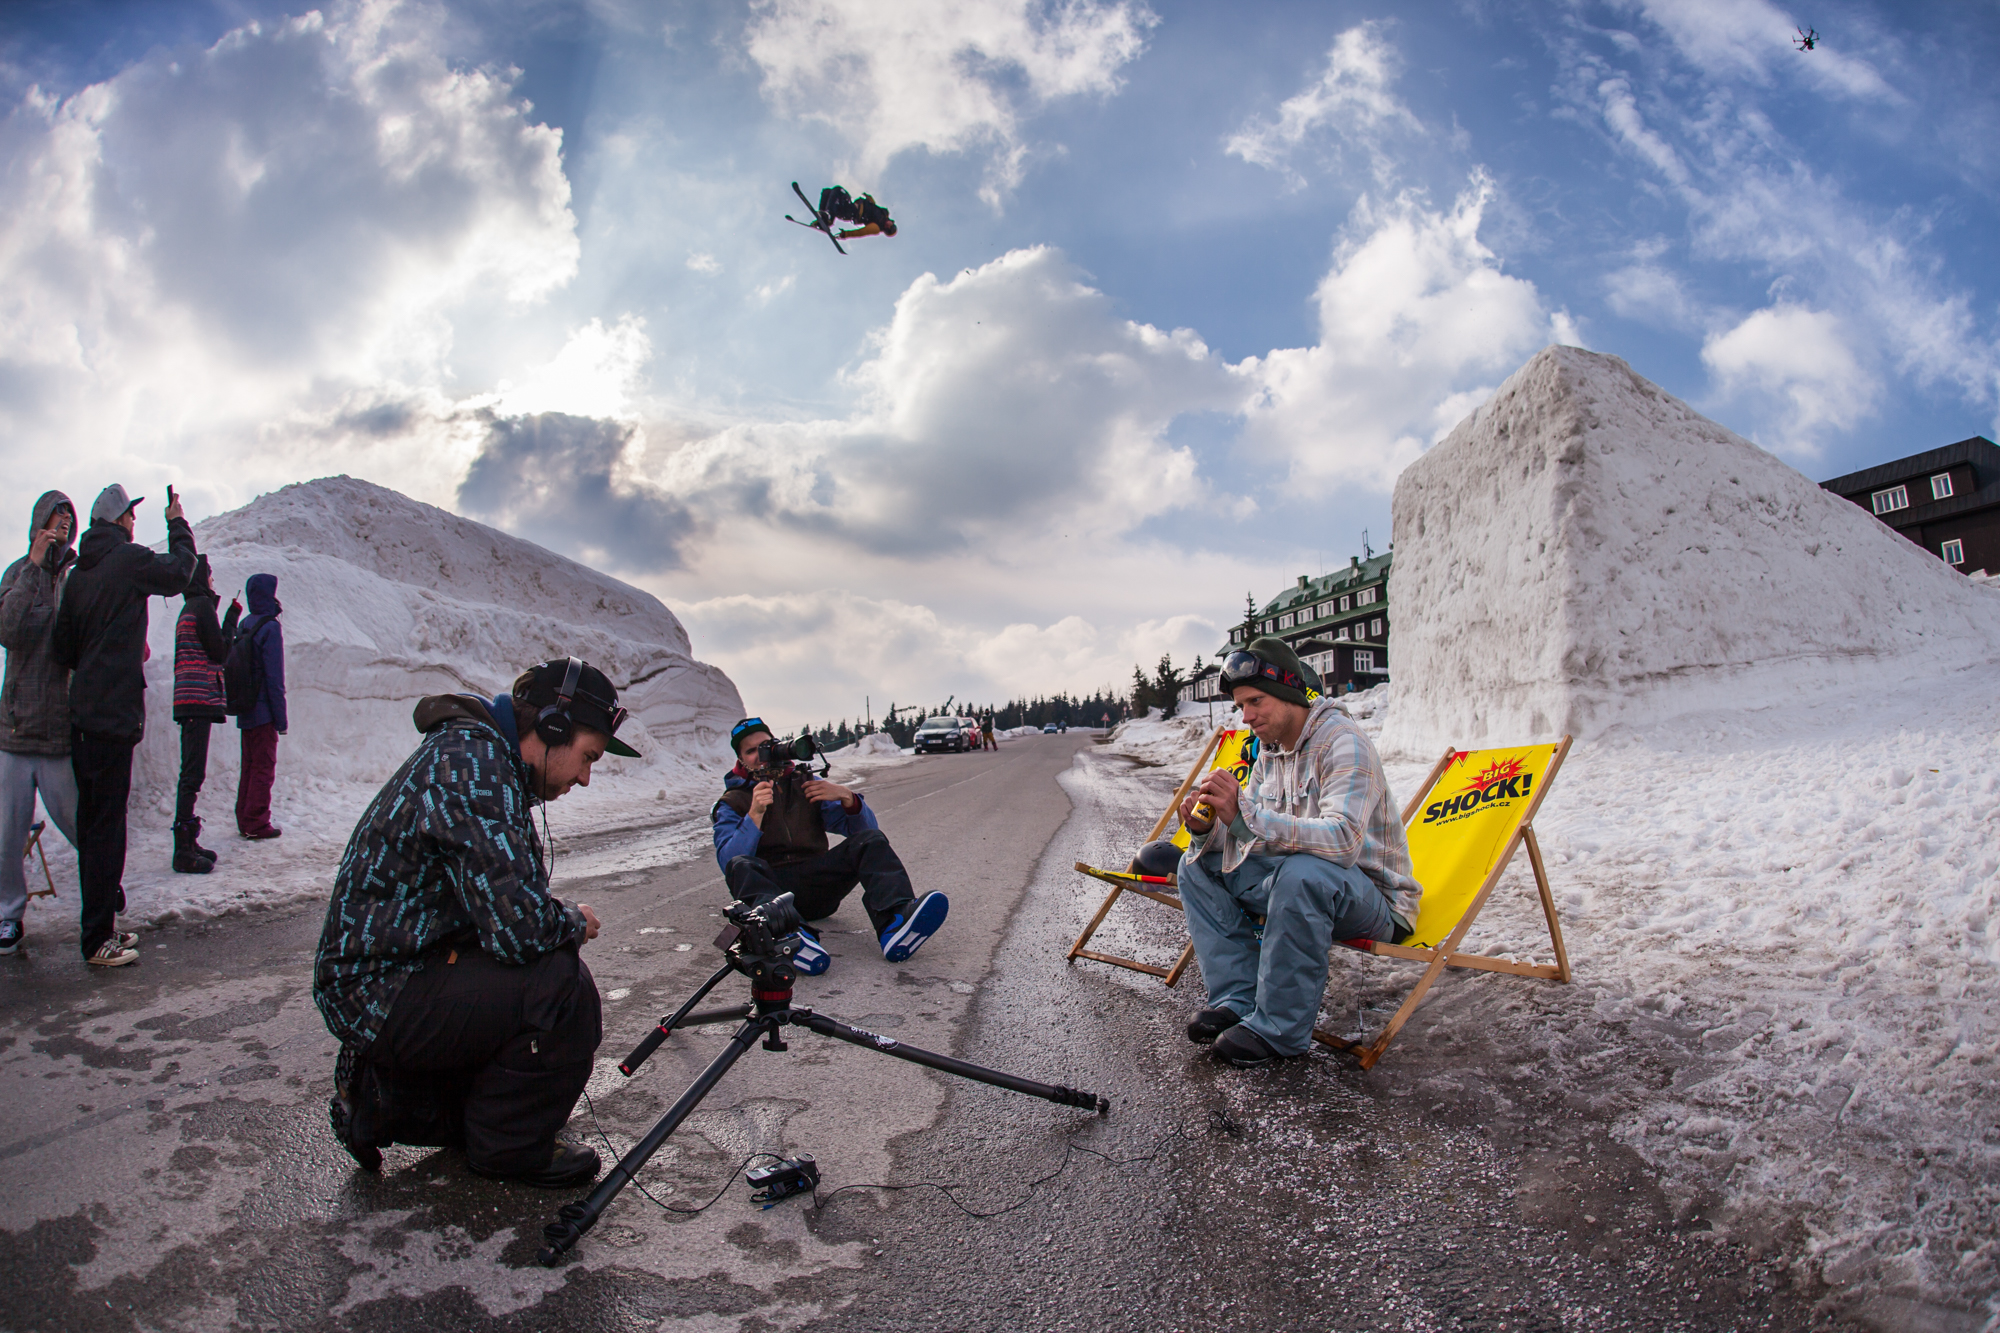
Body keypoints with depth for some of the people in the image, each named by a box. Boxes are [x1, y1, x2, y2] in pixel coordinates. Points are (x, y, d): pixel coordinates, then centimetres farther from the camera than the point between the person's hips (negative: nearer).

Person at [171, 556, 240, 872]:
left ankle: (187, 842, 20)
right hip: (200, 700, -10)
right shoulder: (202, 605, -7)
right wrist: (232, 620, 0)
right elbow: (220, 651, -9)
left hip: (188, 702, 10)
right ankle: (184, 850, -10)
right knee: (193, 775, -10)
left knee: (191, 773, 14)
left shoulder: (189, 608, 20)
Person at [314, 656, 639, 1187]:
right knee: (559, 982, -24)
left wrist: (561, 921, -2)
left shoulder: (476, 750, 9)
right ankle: (510, 1149, 0)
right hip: (379, 993, -10)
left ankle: (381, 1101, 20)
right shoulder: (471, 763, -24)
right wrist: (575, 922, -10)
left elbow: (501, 897, 16)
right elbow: (518, 927, -31)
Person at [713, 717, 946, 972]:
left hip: (817, 887, 2)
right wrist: (755, 815, -21)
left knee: (870, 841, -19)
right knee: (741, 866, -33)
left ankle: (893, 923, -49)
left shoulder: (806, 784, 18)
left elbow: (865, 828, 10)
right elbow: (728, 860, -9)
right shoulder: (733, 802, 11)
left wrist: (846, 797, -9)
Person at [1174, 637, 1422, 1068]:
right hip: (1293, 881, 8)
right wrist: (1207, 829, -17)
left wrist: (1245, 815, -43)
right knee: (1199, 863, -1)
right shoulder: (1270, 751, 5)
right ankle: (1238, 1000, -5)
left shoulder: (1344, 743, -21)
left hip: (1372, 896, -8)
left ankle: (1277, 1027, -24)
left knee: (1302, 873, -39)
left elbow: (1342, 840, -37)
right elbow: (1252, 834, 7)